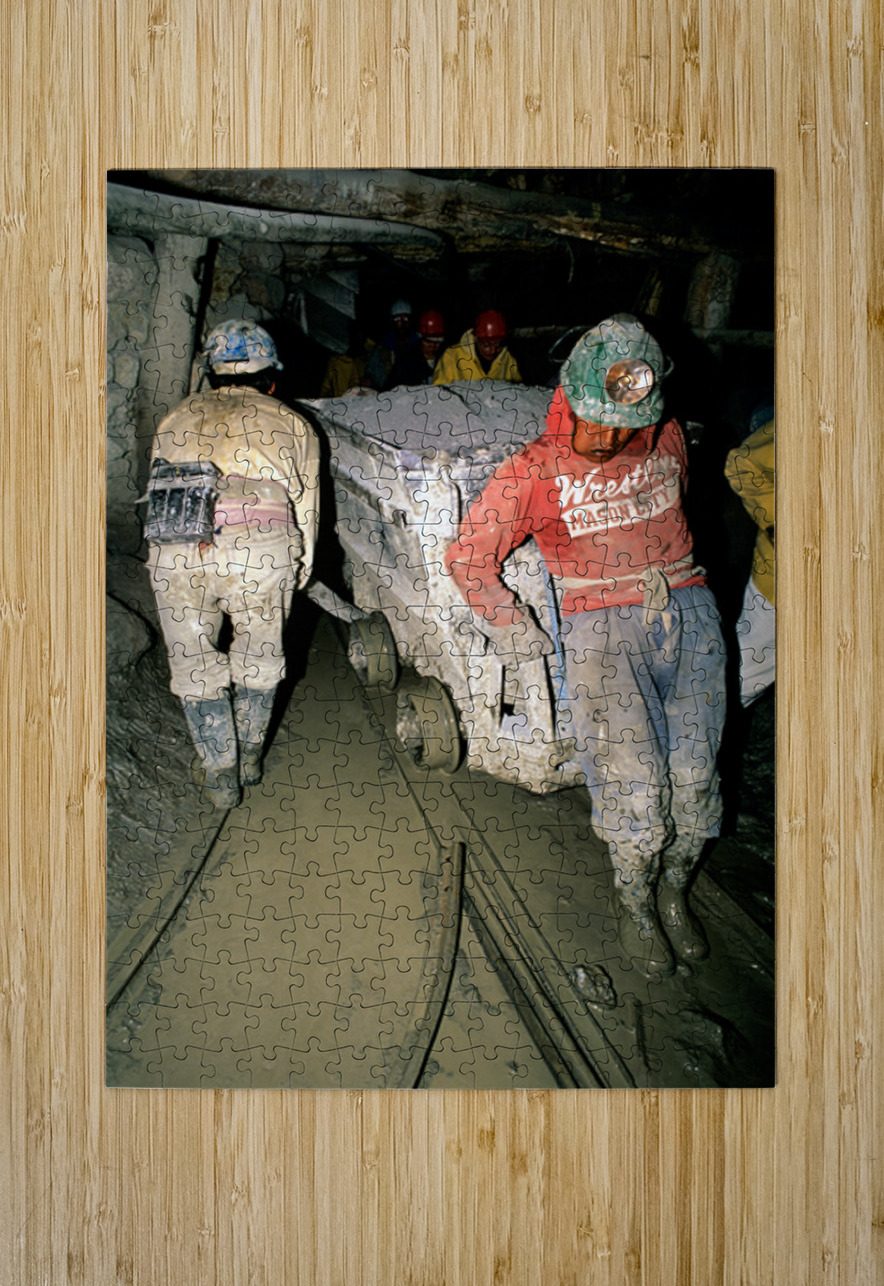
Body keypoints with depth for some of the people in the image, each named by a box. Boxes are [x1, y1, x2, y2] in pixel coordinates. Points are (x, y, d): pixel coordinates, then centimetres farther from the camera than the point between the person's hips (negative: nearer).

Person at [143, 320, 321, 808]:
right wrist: (299, 569, 30)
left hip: (173, 549, 1)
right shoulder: (292, 424, 20)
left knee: (193, 662, 17)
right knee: (259, 654, 21)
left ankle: (220, 771, 24)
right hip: (260, 545, -1)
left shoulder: (175, 419, 26)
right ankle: (249, 757, 34)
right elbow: (305, 505, 19)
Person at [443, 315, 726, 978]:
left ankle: (674, 888, 22)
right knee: (636, 785, -11)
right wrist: (512, 631, 5)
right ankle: (635, 903, 14)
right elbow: (467, 555, 4)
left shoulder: (667, 441, 7)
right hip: (600, 623, -3)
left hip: (687, 611, 3)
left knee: (694, 776, -3)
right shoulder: (535, 469, -3)